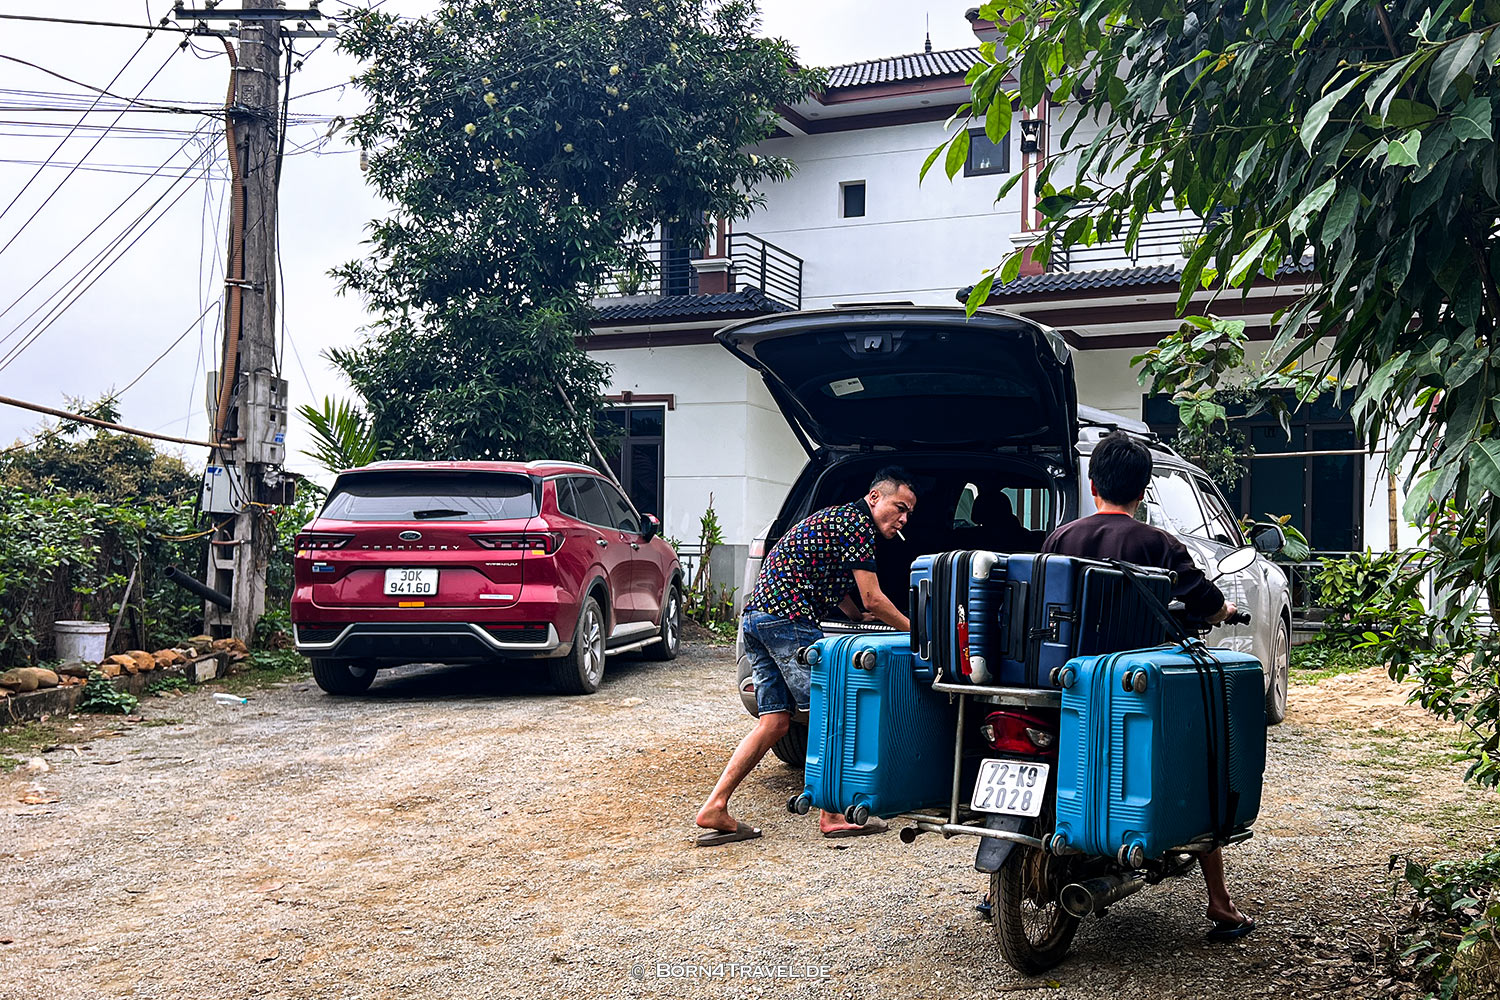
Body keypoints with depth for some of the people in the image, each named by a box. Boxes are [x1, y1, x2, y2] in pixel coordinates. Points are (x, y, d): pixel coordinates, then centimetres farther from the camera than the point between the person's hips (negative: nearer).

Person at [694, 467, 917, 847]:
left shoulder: (837, 517, 26)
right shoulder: (858, 523, -5)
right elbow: (872, 598, -7)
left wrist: (860, 616, 49)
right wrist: (915, 631, 5)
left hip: (756, 616, 10)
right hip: (788, 618, -10)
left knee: (775, 720, 8)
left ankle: (714, 808, 4)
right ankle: (834, 814, 2)